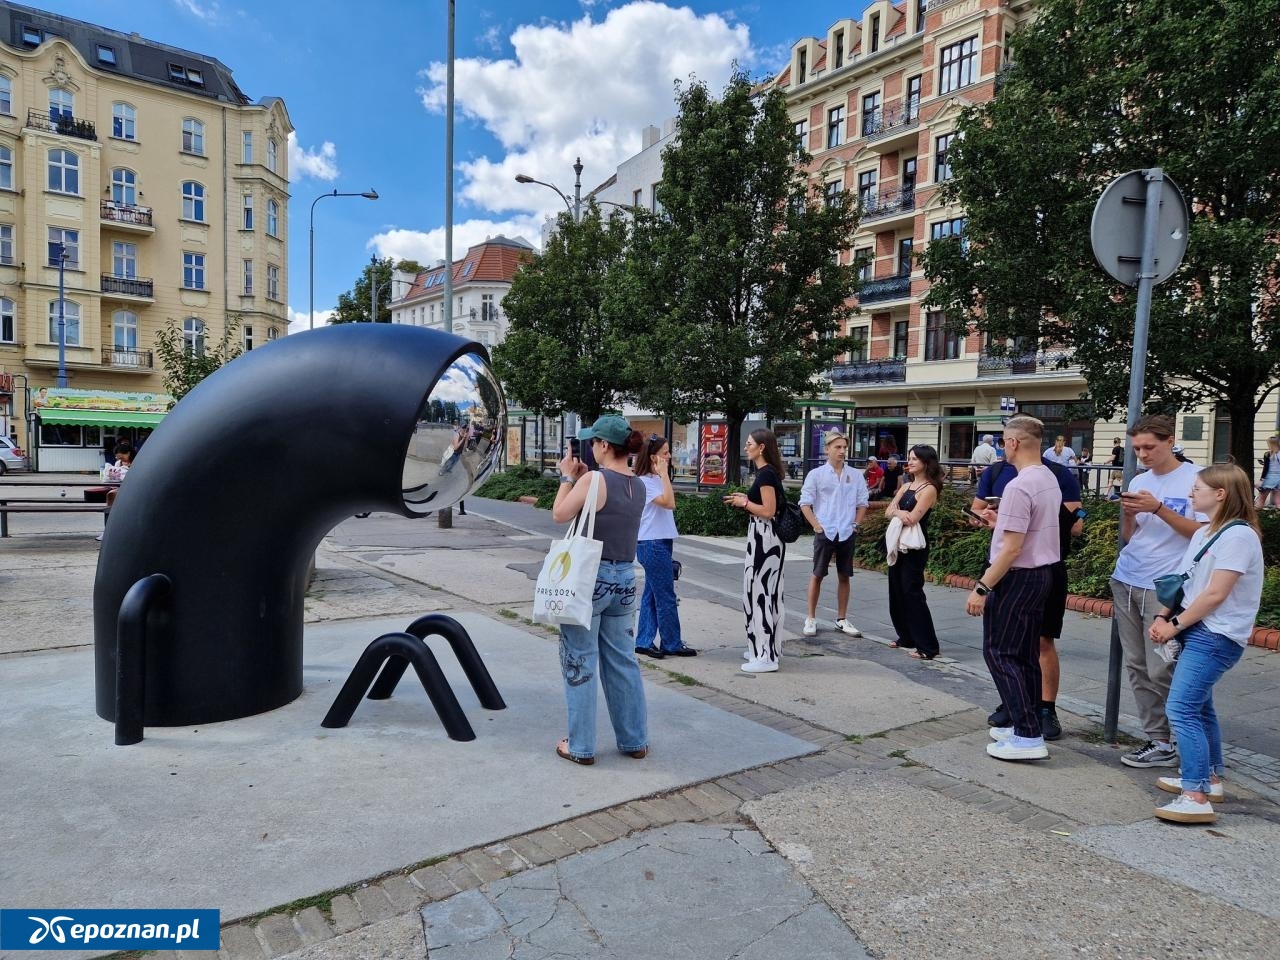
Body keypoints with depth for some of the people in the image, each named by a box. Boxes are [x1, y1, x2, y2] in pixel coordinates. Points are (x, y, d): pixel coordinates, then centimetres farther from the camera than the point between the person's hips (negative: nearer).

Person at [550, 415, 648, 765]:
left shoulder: (595, 480, -15)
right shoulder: (638, 486, 6)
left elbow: (560, 515, -5)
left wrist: (567, 477, 5)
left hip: (590, 577, -6)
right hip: (624, 579, 7)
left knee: (580, 662, 6)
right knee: (622, 661, 16)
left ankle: (581, 746, 14)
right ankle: (634, 740, 25)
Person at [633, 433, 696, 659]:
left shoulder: (656, 479, 14)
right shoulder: (645, 481, -14)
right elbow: (669, 503, -25)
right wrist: (664, 473, -22)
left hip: (660, 543, 9)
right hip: (652, 545, -9)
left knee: (651, 594, 11)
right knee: (666, 597, -2)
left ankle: (644, 642, 17)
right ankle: (672, 644, 8)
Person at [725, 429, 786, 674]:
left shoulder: (766, 473, -16)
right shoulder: (766, 472, 14)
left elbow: (768, 511, -21)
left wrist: (744, 502, -10)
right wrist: (745, 499, 10)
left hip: (764, 538, -10)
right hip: (764, 537, 10)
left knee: (759, 591, -6)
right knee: (764, 591, 15)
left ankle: (766, 656, -1)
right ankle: (766, 648, 24)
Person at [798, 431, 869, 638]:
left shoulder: (856, 476, 4)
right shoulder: (816, 474, -3)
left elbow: (863, 503, 12)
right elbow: (805, 503, -2)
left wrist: (856, 524, 3)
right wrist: (817, 526, -8)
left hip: (847, 534, 3)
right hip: (824, 533, -3)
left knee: (844, 576, 9)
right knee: (817, 575, 3)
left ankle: (842, 619, 20)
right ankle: (811, 619, 13)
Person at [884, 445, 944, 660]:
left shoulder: (929, 489, -11)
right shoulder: (906, 486, 13)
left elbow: (912, 518, -21)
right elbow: (888, 512, 4)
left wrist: (896, 511, -4)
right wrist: (899, 513, -17)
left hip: (915, 548, -8)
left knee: (912, 593, -9)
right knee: (897, 591, 11)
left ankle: (927, 646, -4)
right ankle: (906, 638, 23)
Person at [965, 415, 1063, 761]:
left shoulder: (1019, 487, -22)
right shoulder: (1049, 479, 9)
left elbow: (1011, 550, -24)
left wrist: (981, 587, -20)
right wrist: (1002, 521, 24)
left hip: (1017, 577, -10)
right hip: (1041, 573, 10)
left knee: (999, 653, -2)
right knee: (1026, 654, 16)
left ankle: (1028, 737, -2)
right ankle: (1027, 726, 23)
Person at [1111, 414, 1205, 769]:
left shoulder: (1194, 479, -4)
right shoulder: (1138, 482, 13)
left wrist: (1158, 508, -18)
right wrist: (1127, 513, -5)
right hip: (1126, 583, 6)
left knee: (1160, 671, -7)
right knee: (1137, 667, 6)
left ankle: (1167, 745, 7)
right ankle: (1156, 739, 14)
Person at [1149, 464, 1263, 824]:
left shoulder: (1238, 535, -15)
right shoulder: (1203, 534, 14)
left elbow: (1215, 594, -19)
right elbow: (1183, 581, 15)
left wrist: (1175, 626, -13)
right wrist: (1163, 617, 1)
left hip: (1215, 636, -10)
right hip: (1197, 632, 10)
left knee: (1181, 710, -15)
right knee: (1199, 708, 18)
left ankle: (1196, 798, -13)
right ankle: (1210, 778, 32)